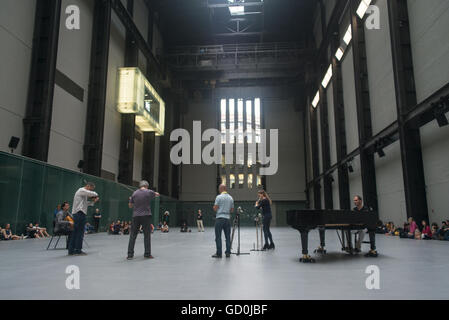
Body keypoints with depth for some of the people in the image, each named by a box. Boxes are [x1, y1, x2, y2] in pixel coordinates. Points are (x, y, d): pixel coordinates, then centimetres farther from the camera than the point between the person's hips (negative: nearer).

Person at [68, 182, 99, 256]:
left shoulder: (84, 193, 22)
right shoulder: (81, 190, -8)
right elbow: (93, 194, -19)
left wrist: (93, 201, 11)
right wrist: (96, 195, 3)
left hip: (77, 214, 10)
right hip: (80, 213, -10)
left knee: (75, 233, 10)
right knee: (80, 233, -5)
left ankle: (71, 250, 14)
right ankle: (78, 250, -1)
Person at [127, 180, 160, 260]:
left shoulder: (135, 193, 3)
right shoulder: (149, 192, -2)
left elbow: (130, 206, 10)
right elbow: (158, 194, 19)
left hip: (136, 216, 2)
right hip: (146, 216, -2)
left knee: (133, 235, 6)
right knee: (147, 235, 6)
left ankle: (130, 254, 6)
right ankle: (147, 254, 9)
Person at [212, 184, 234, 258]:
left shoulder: (219, 197, -8)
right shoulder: (231, 198, 10)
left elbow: (215, 209, -8)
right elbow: (232, 210, 13)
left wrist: (214, 206, 12)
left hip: (220, 218, -5)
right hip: (228, 218, 5)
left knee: (218, 237, -1)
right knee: (228, 237, 8)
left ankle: (219, 253, -1)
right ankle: (228, 253, 10)